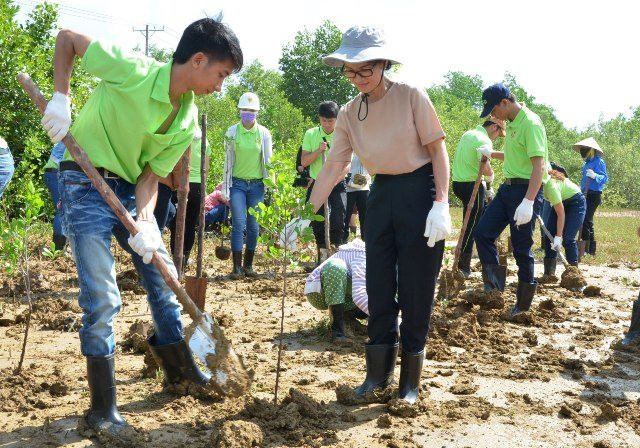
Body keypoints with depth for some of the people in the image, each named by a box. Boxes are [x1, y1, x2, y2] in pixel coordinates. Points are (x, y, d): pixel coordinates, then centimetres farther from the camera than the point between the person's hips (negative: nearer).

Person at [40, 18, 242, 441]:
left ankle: (180, 367, 36)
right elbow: (67, 38, -11)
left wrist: (143, 223, -18)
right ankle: (104, 410, 5)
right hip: (86, 185, -7)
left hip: (130, 190, 7)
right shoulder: (132, 70, -22)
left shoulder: (188, 120, -3)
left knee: (165, 281, 14)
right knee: (103, 301, -9)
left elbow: (150, 174, -1)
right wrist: (61, 97, -20)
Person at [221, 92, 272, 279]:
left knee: (253, 227, 2)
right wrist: (225, 188, 1)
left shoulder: (264, 133, 1)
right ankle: (237, 267, -6)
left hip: (257, 184, 1)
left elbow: (267, 161, 7)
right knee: (238, 225, -9)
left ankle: (248, 265, 13)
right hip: (238, 184, -1)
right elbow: (228, 160, 3)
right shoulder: (232, 132, -1)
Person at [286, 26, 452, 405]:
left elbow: (437, 149, -10)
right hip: (382, 195, 5)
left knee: (416, 290, 0)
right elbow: (332, 168, 2)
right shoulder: (349, 113, 3)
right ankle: (379, 372, 19)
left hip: (420, 192, -5)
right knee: (379, 287, 7)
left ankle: (411, 380, 12)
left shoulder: (411, 96, -11)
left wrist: (441, 204, -20)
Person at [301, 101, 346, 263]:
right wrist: (318, 151, -17)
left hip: (337, 185, -2)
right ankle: (322, 254, 18)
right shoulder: (311, 134, 1)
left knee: (337, 221, -15)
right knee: (317, 223, 5)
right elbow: (304, 162, -1)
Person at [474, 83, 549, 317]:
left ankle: (524, 303, 12)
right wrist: (492, 154, 25)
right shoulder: (512, 123, 13)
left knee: (521, 247, -1)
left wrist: (528, 202, -30)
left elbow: (538, 164, -24)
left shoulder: (530, 123, -17)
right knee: (483, 232, 2)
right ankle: (494, 284, 12)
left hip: (526, 190, -9)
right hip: (507, 188, 9)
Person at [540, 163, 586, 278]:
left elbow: (561, 214, -33)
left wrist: (558, 237, -31)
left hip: (576, 202, -8)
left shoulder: (550, 185, -39)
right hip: (561, 202, 8)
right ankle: (549, 273, 3)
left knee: (567, 239, -16)